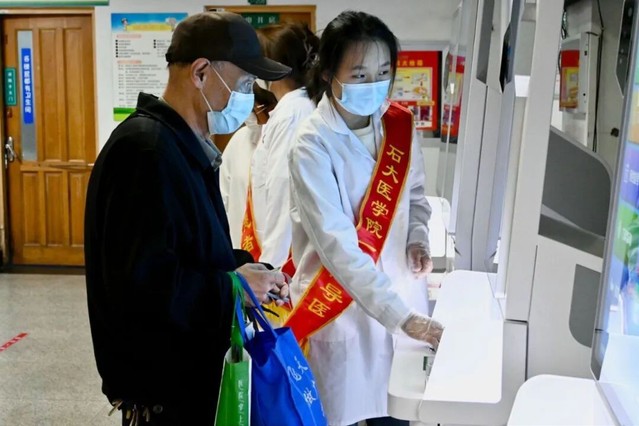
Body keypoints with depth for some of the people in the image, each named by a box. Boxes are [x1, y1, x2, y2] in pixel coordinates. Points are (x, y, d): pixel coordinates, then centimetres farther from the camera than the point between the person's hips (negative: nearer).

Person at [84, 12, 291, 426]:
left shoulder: (184, 146, 10)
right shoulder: (147, 148, -24)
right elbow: (139, 283, -29)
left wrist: (243, 267, -1)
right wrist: (233, 287, -20)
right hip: (159, 380, -10)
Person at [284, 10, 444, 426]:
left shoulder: (400, 124, -1)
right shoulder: (314, 144, -19)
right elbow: (337, 246, -25)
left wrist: (418, 240, -4)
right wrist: (402, 316, -30)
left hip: (397, 296, 5)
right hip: (338, 309, -5)